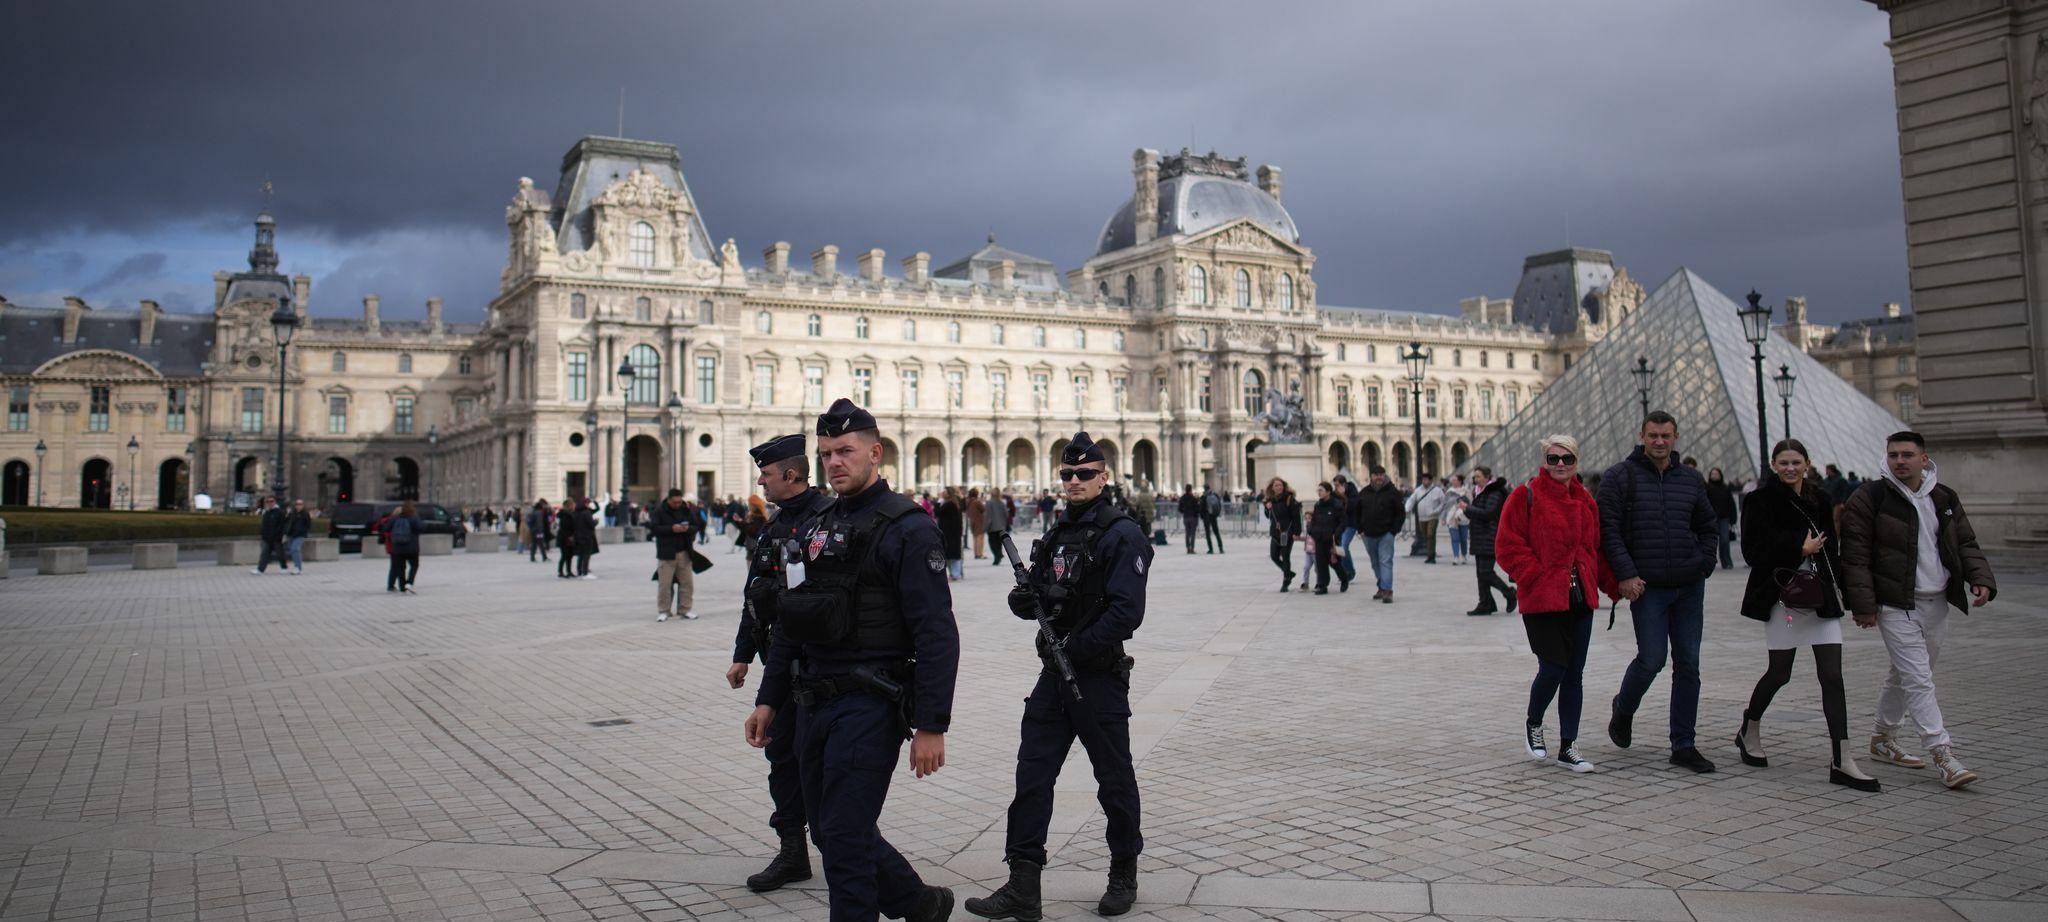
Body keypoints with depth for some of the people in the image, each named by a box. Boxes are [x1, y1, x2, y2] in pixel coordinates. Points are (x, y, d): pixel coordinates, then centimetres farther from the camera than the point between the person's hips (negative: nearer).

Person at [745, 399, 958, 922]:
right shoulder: (819, 528, 13)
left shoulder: (907, 529, -11)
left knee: (844, 835, -5)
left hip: (869, 705, -8)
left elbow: (937, 634, -16)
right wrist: (768, 699, 15)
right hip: (814, 703, 8)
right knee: (829, 832, 16)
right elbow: (791, 622, 19)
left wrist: (931, 725, -20)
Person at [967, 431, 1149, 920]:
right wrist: (1024, 600, -6)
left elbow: (1126, 613, -20)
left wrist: (1074, 647, -21)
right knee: (1032, 775, 4)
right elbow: (1040, 598, 17)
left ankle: (1124, 874, 27)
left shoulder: (1122, 535, -11)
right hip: (1055, 675, 7)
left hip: (1101, 677, -7)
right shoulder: (1057, 532, 12)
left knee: (1114, 778, 9)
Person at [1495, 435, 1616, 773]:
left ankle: (1568, 748, 16)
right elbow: (1508, 545, -9)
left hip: (1580, 599, 6)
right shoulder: (1526, 496, -5)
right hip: (1543, 600, -6)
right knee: (1553, 669, -8)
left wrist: (1614, 586, 8)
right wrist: (1536, 577, -16)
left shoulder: (1586, 501, 13)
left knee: (1574, 675, 7)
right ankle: (1533, 725, 21)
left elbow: (1595, 549, 19)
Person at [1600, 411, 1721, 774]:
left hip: (1689, 587, 4)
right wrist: (1626, 574, -14)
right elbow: (1609, 530, -6)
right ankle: (1623, 708, 23)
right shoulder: (1619, 477, -2)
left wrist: (1703, 566, 6)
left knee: (1688, 665, 5)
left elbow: (1707, 526, 21)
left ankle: (1683, 746, 12)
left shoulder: (1691, 479, 12)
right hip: (1646, 587, -4)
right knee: (1651, 658, -9)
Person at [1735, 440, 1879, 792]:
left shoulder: (1820, 498, 10)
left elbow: (1831, 545, 18)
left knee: (1832, 676, -1)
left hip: (1821, 595, 5)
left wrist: (1837, 586, 11)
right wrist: (1799, 548, -16)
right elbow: (1754, 549, -13)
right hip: (1784, 595, -5)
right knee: (1780, 673, 5)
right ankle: (1749, 732, 31)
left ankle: (1842, 761, -1)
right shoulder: (1761, 500, -7)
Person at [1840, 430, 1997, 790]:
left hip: (1937, 604, 6)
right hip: (1896, 605, -6)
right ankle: (1943, 754, -9)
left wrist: (1981, 579, -3)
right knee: (1918, 679, -11)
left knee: (1904, 675, 16)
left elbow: (1966, 544, 16)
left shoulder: (1944, 498, 9)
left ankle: (1882, 738, 30)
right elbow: (1855, 555, -10)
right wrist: (1863, 605, -14)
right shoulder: (1869, 498, -8)